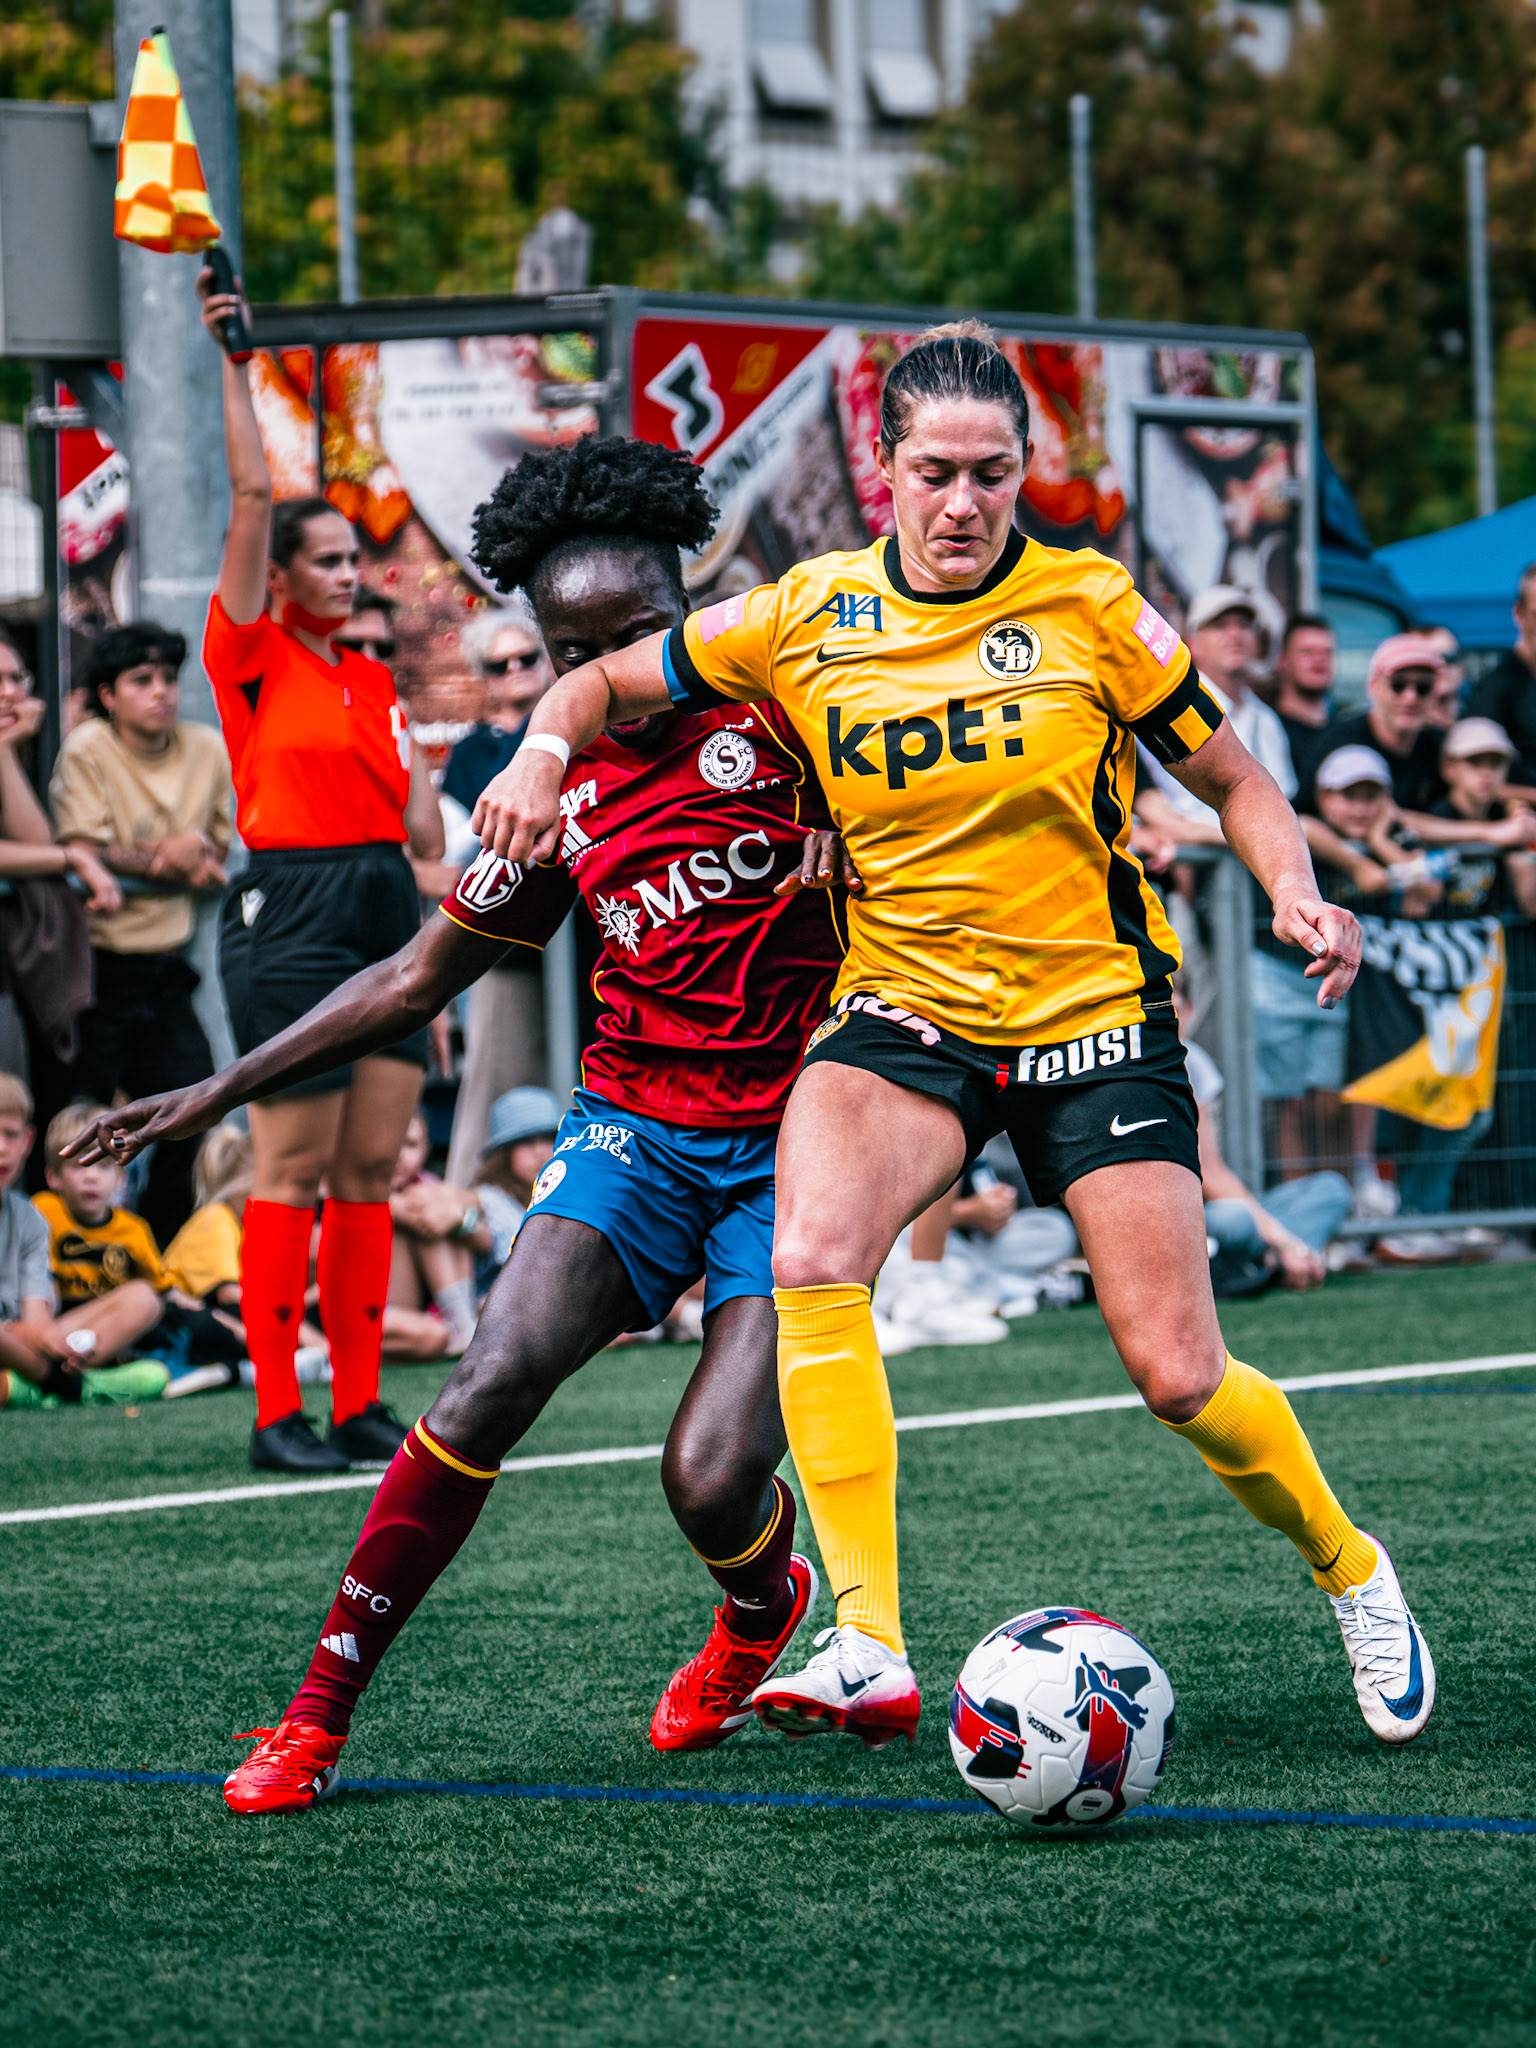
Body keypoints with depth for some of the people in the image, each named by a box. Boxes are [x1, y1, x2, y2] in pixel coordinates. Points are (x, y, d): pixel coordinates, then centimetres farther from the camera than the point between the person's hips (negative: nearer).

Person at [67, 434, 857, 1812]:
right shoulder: (562, 795, 7)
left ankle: (763, 1605, 24)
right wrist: (224, 1090, 14)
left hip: (800, 1142, -3)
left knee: (714, 1481, -16)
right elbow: (416, 981, 16)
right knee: (494, 1382, -20)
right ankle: (320, 1715, -11)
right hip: (637, 1124, 3)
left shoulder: (776, 706, -6)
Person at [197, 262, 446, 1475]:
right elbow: (253, 494, -10)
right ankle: (278, 1415, -4)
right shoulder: (255, 658, -2)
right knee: (295, 1171, -6)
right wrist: (235, 363, -10)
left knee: (372, 1169, 6)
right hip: (292, 911, -6)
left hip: (386, 909, 6)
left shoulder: (373, 679, 15)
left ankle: (362, 1406, 10)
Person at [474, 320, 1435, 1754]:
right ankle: (869, 1651, -30)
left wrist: (1296, 895, -16)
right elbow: (609, 682, 10)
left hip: (1093, 1015, -1)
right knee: (812, 1261, -29)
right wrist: (542, 756, -12)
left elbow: (1235, 784, 3)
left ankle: (1352, 1575, 25)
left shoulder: (1089, 607, -6)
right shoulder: (810, 618, -2)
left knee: (1179, 1378, -6)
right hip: (904, 1007, 2)